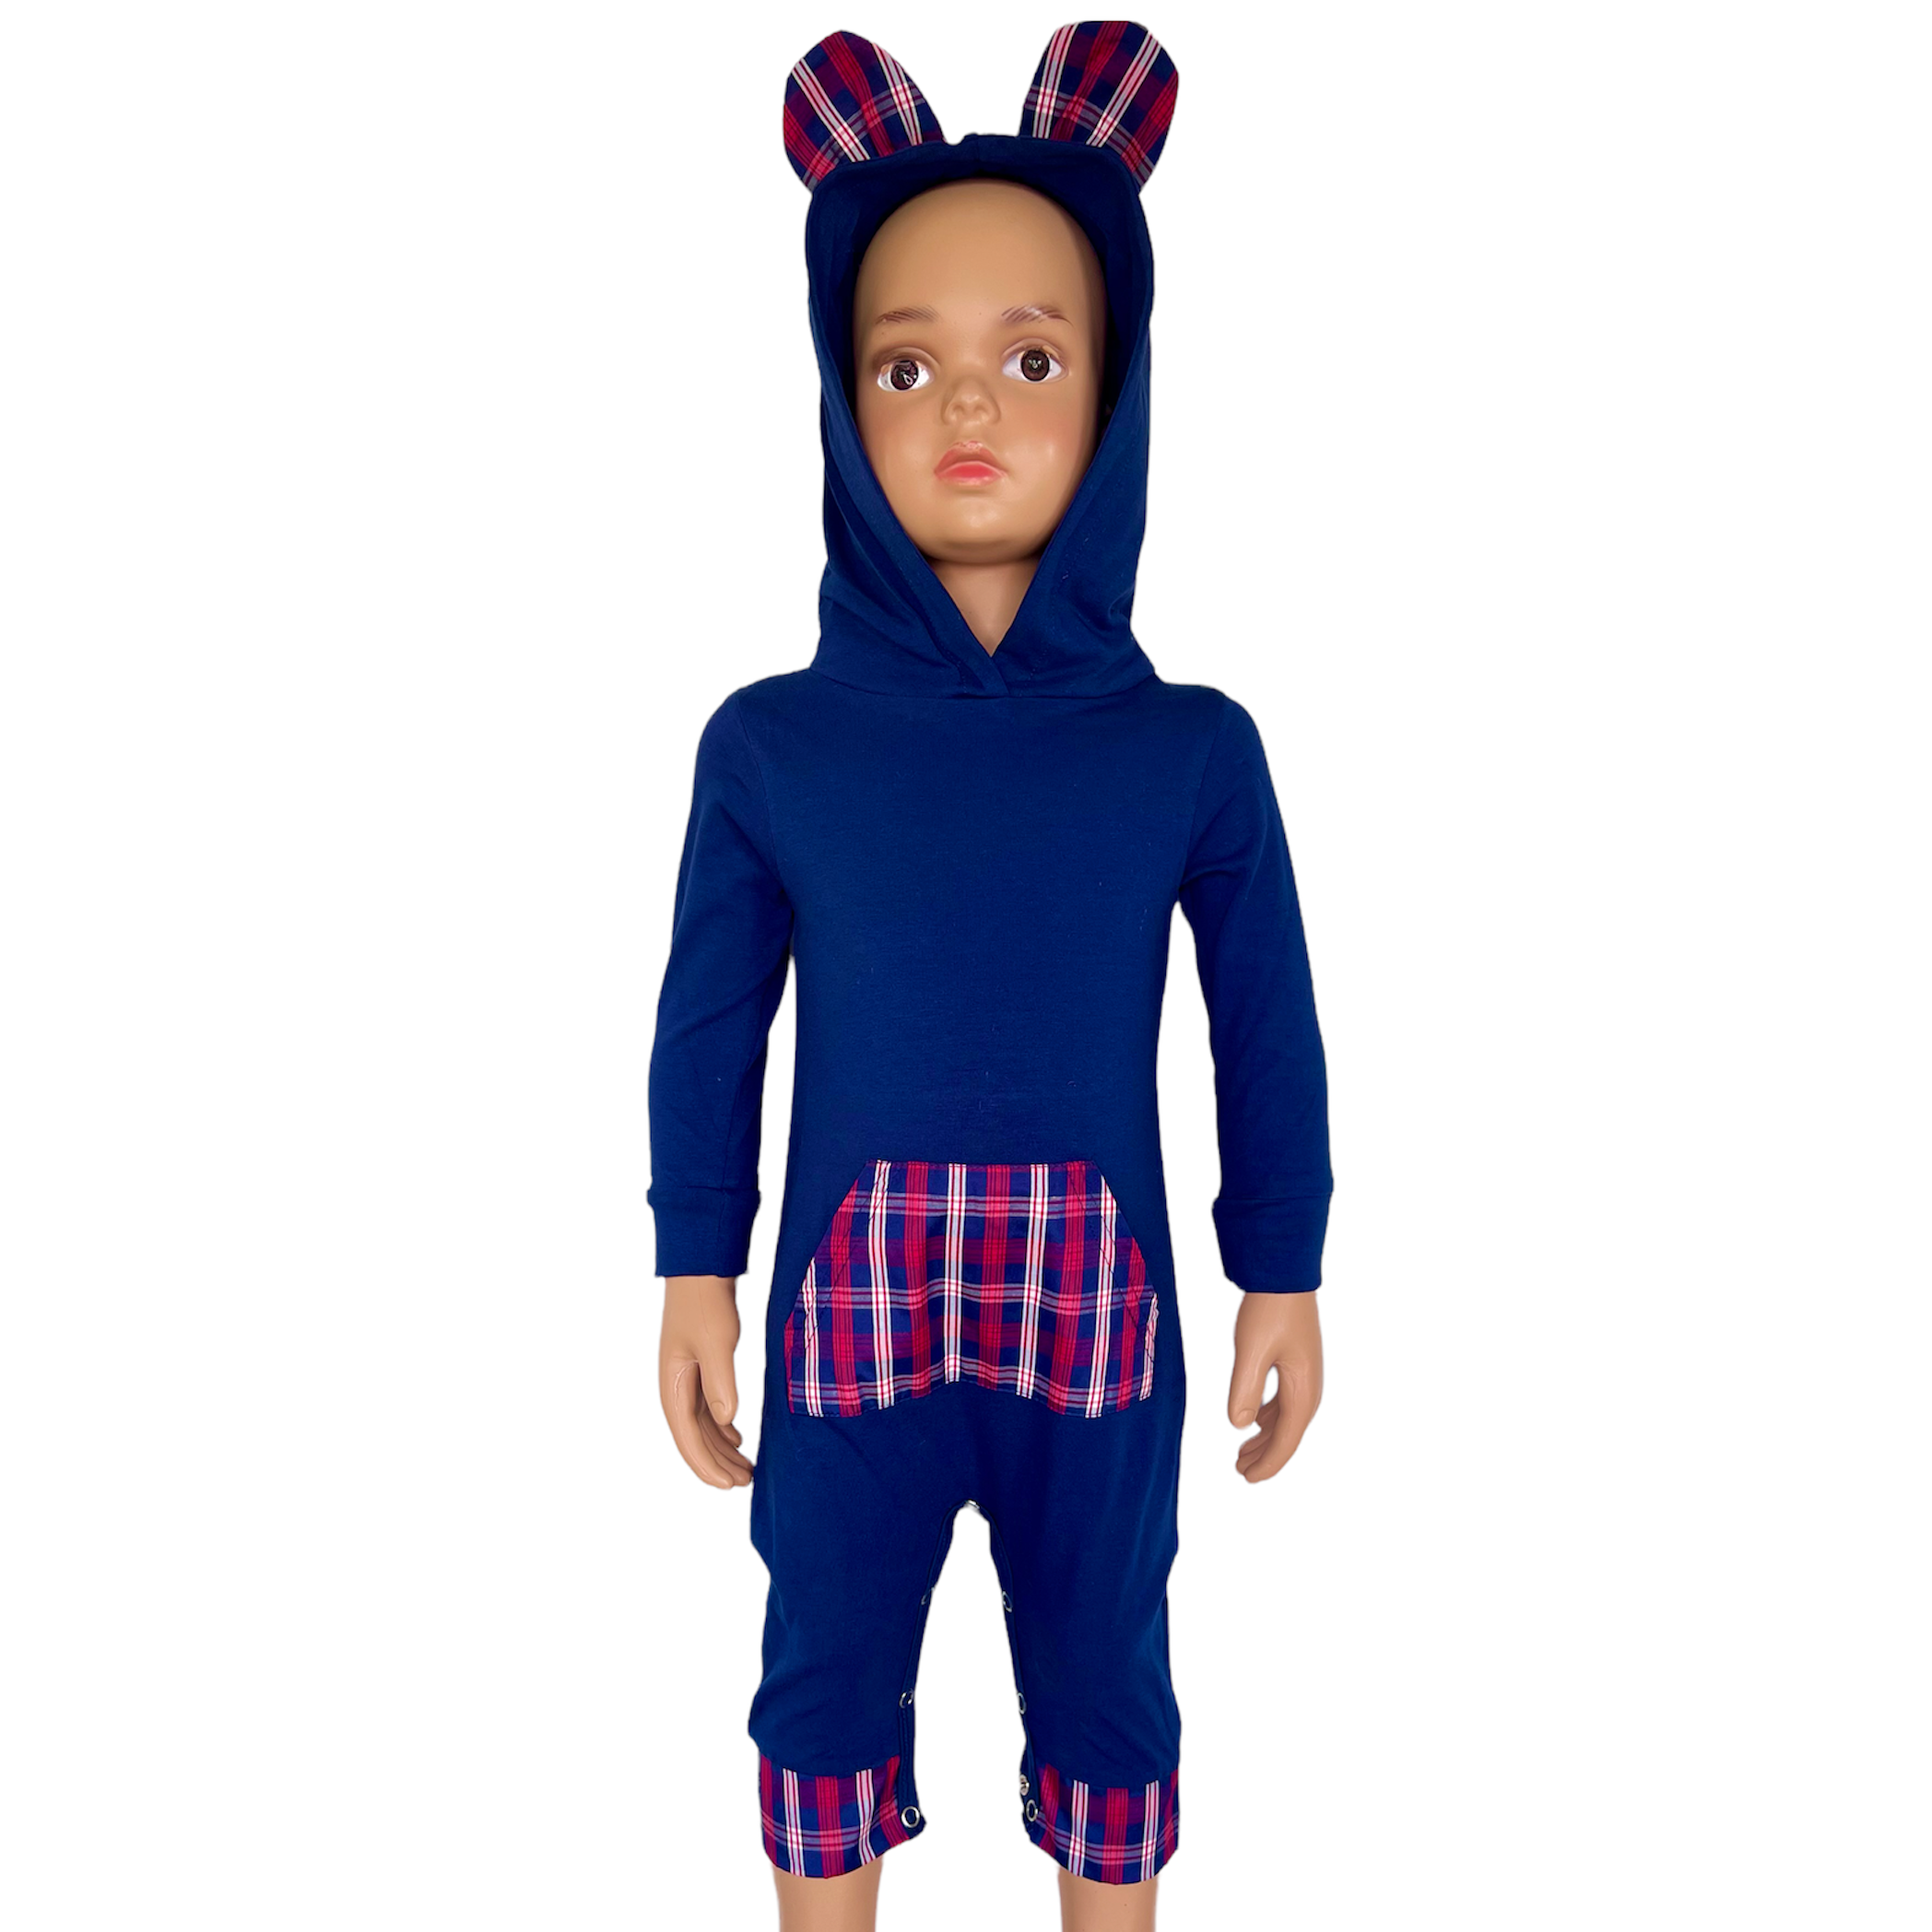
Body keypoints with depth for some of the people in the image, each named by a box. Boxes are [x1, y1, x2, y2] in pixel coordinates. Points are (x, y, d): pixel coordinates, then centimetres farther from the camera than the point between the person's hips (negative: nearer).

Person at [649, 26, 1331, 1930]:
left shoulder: (1195, 751, -7)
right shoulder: (767, 744, -7)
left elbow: (1270, 1035, 1)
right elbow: (707, 1032, 1)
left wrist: (1284, 1280, 5)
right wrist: (696, 1278, 3)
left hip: (1100, 1315, 0)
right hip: (850, 1307, 1)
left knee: (1103, 1680, 20)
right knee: (827, 1673, 20)